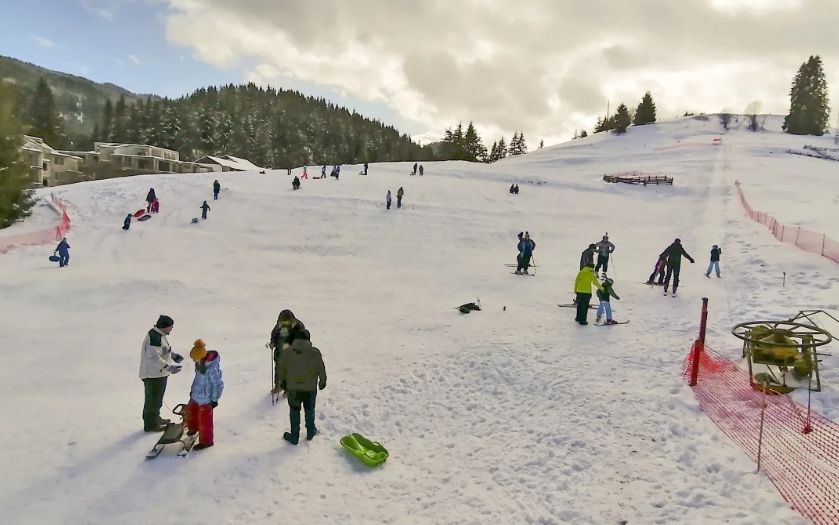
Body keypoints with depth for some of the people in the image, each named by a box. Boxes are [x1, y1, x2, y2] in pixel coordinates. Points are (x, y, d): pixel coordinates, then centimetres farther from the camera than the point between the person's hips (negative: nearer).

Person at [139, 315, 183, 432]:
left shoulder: (158, 334, 4)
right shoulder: (155, 338, -28)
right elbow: (154, 358, -33)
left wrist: (173, 355, 12)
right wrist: (169, 367, -34)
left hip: (159, 373, 10)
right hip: (153, 375, -10)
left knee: (157, 397, 25)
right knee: (153, 399, 5)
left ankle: (155, 418, 42)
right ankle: (150, 425, 20)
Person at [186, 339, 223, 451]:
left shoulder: (212, 368, -32)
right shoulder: (200, 363, -6)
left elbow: (218, 384, -23)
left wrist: (214, 399, -16)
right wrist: (193, 389, 22)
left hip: (206, 399, -9)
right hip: (196, 395, 9)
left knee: (205, 420, 6)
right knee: (191, 410, 29)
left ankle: (206, 441, 26)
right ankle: (193, 427, 57)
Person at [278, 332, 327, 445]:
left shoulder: (288, 352, -8)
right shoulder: (315, 352, -12)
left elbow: (282, 368, 1)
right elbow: (321, 369, -5)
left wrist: (282, 381, 16)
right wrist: (322, 381, 11)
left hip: (293, 387, 0)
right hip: (310, 388, 0)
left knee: (294, 411, 15)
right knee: (309, 410, 19)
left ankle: (294, 437, 22)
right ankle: (310, 433, 33)